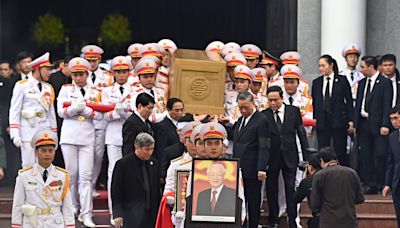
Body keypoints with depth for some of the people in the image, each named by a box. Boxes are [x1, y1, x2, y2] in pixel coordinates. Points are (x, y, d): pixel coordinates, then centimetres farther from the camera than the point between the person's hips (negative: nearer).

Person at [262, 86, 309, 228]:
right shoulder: (264, 115, -3)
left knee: (291, 190, 2)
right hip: (271, 158, 0)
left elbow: (301, 134, 4)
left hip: (290, 157, 0)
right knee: (271, 190, 8)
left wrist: (306, 157, 1)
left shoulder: (294, 111, 0)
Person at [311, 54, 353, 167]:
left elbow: (349, 101, 1)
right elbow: (313, 103, 11)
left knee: (340, 152, 1)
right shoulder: (316, 82, 10)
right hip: (321, 122, 3)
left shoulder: (342, 80, 1)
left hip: (338, 121, -3)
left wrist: (350, 120, -5)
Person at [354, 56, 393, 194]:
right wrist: (355, 123, 9)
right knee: (366, 156, 5)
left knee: (380, 155, -8)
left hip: (378, 125, -6)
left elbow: (387, 105, -9)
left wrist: (385, 125, -16)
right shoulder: (362, 83, 15)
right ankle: (370, 185, 9)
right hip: (363, 124, 6)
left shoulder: (385, 83, -4)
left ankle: (384, 184, 1)